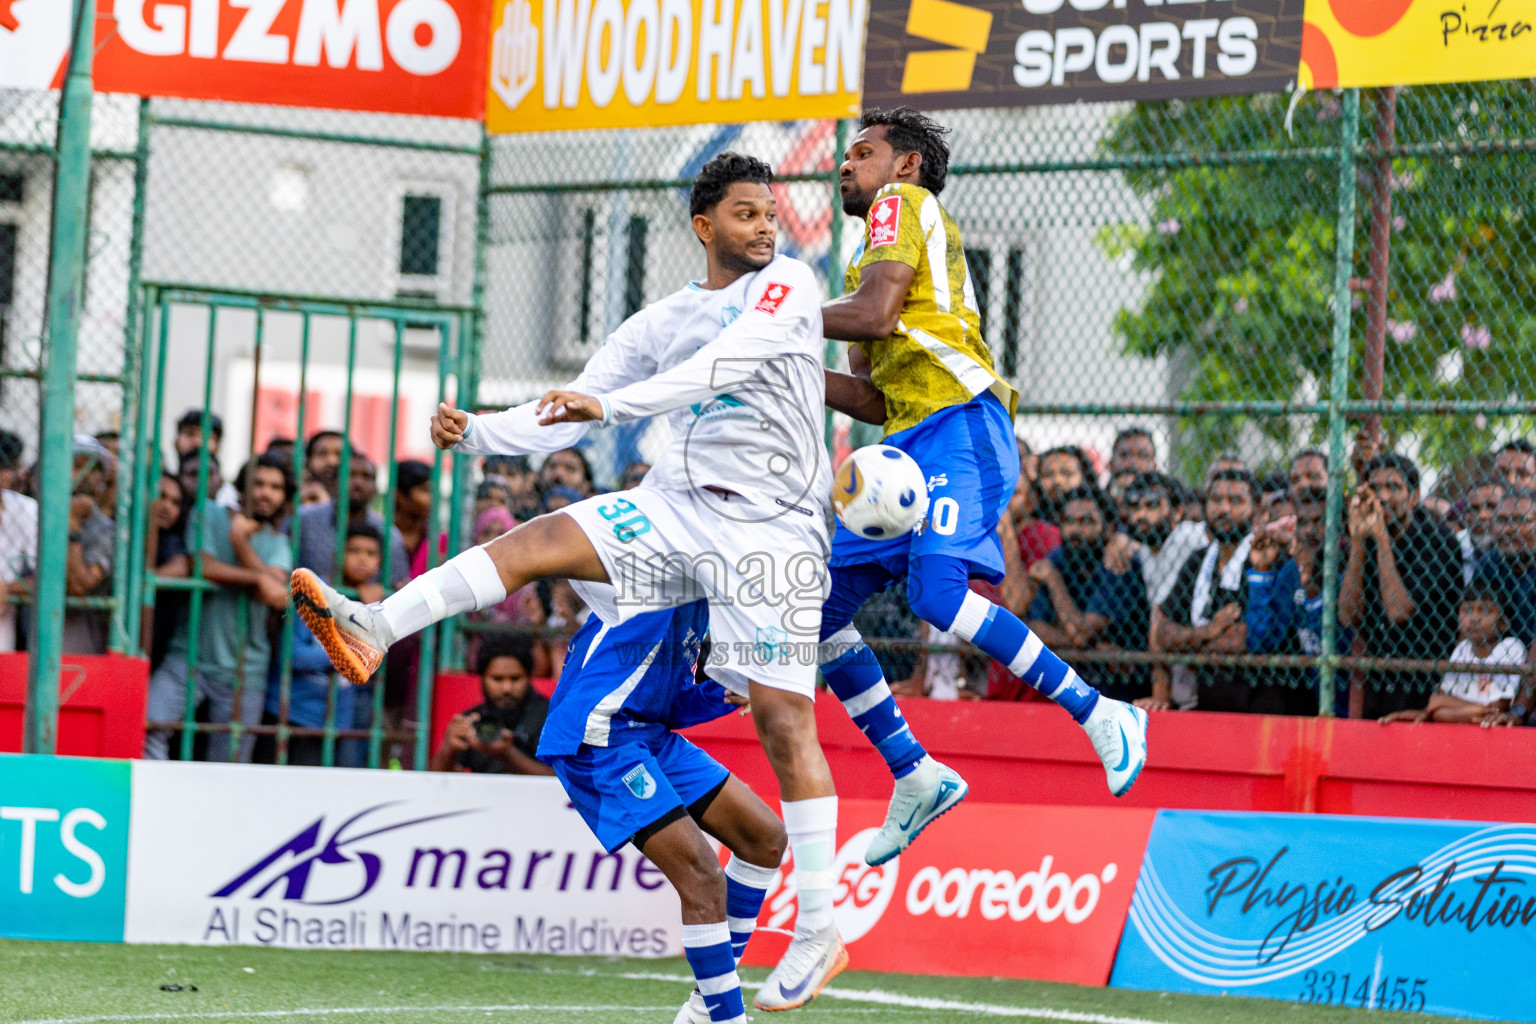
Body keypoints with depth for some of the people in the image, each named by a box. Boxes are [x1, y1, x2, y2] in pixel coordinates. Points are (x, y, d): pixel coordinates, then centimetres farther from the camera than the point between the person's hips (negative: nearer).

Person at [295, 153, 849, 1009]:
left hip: (768, 527, -5)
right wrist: (477, 433, -2)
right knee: (537, 541, -14)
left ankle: (819, 935, -8)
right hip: (680, 505, 6)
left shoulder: (786, 283, -2)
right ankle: (373, 628, -21)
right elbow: (565, 417, 14)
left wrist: (610, 403, -30)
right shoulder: (660, 323, 15)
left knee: (784, 720, -10)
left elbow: (725, 365, -20)